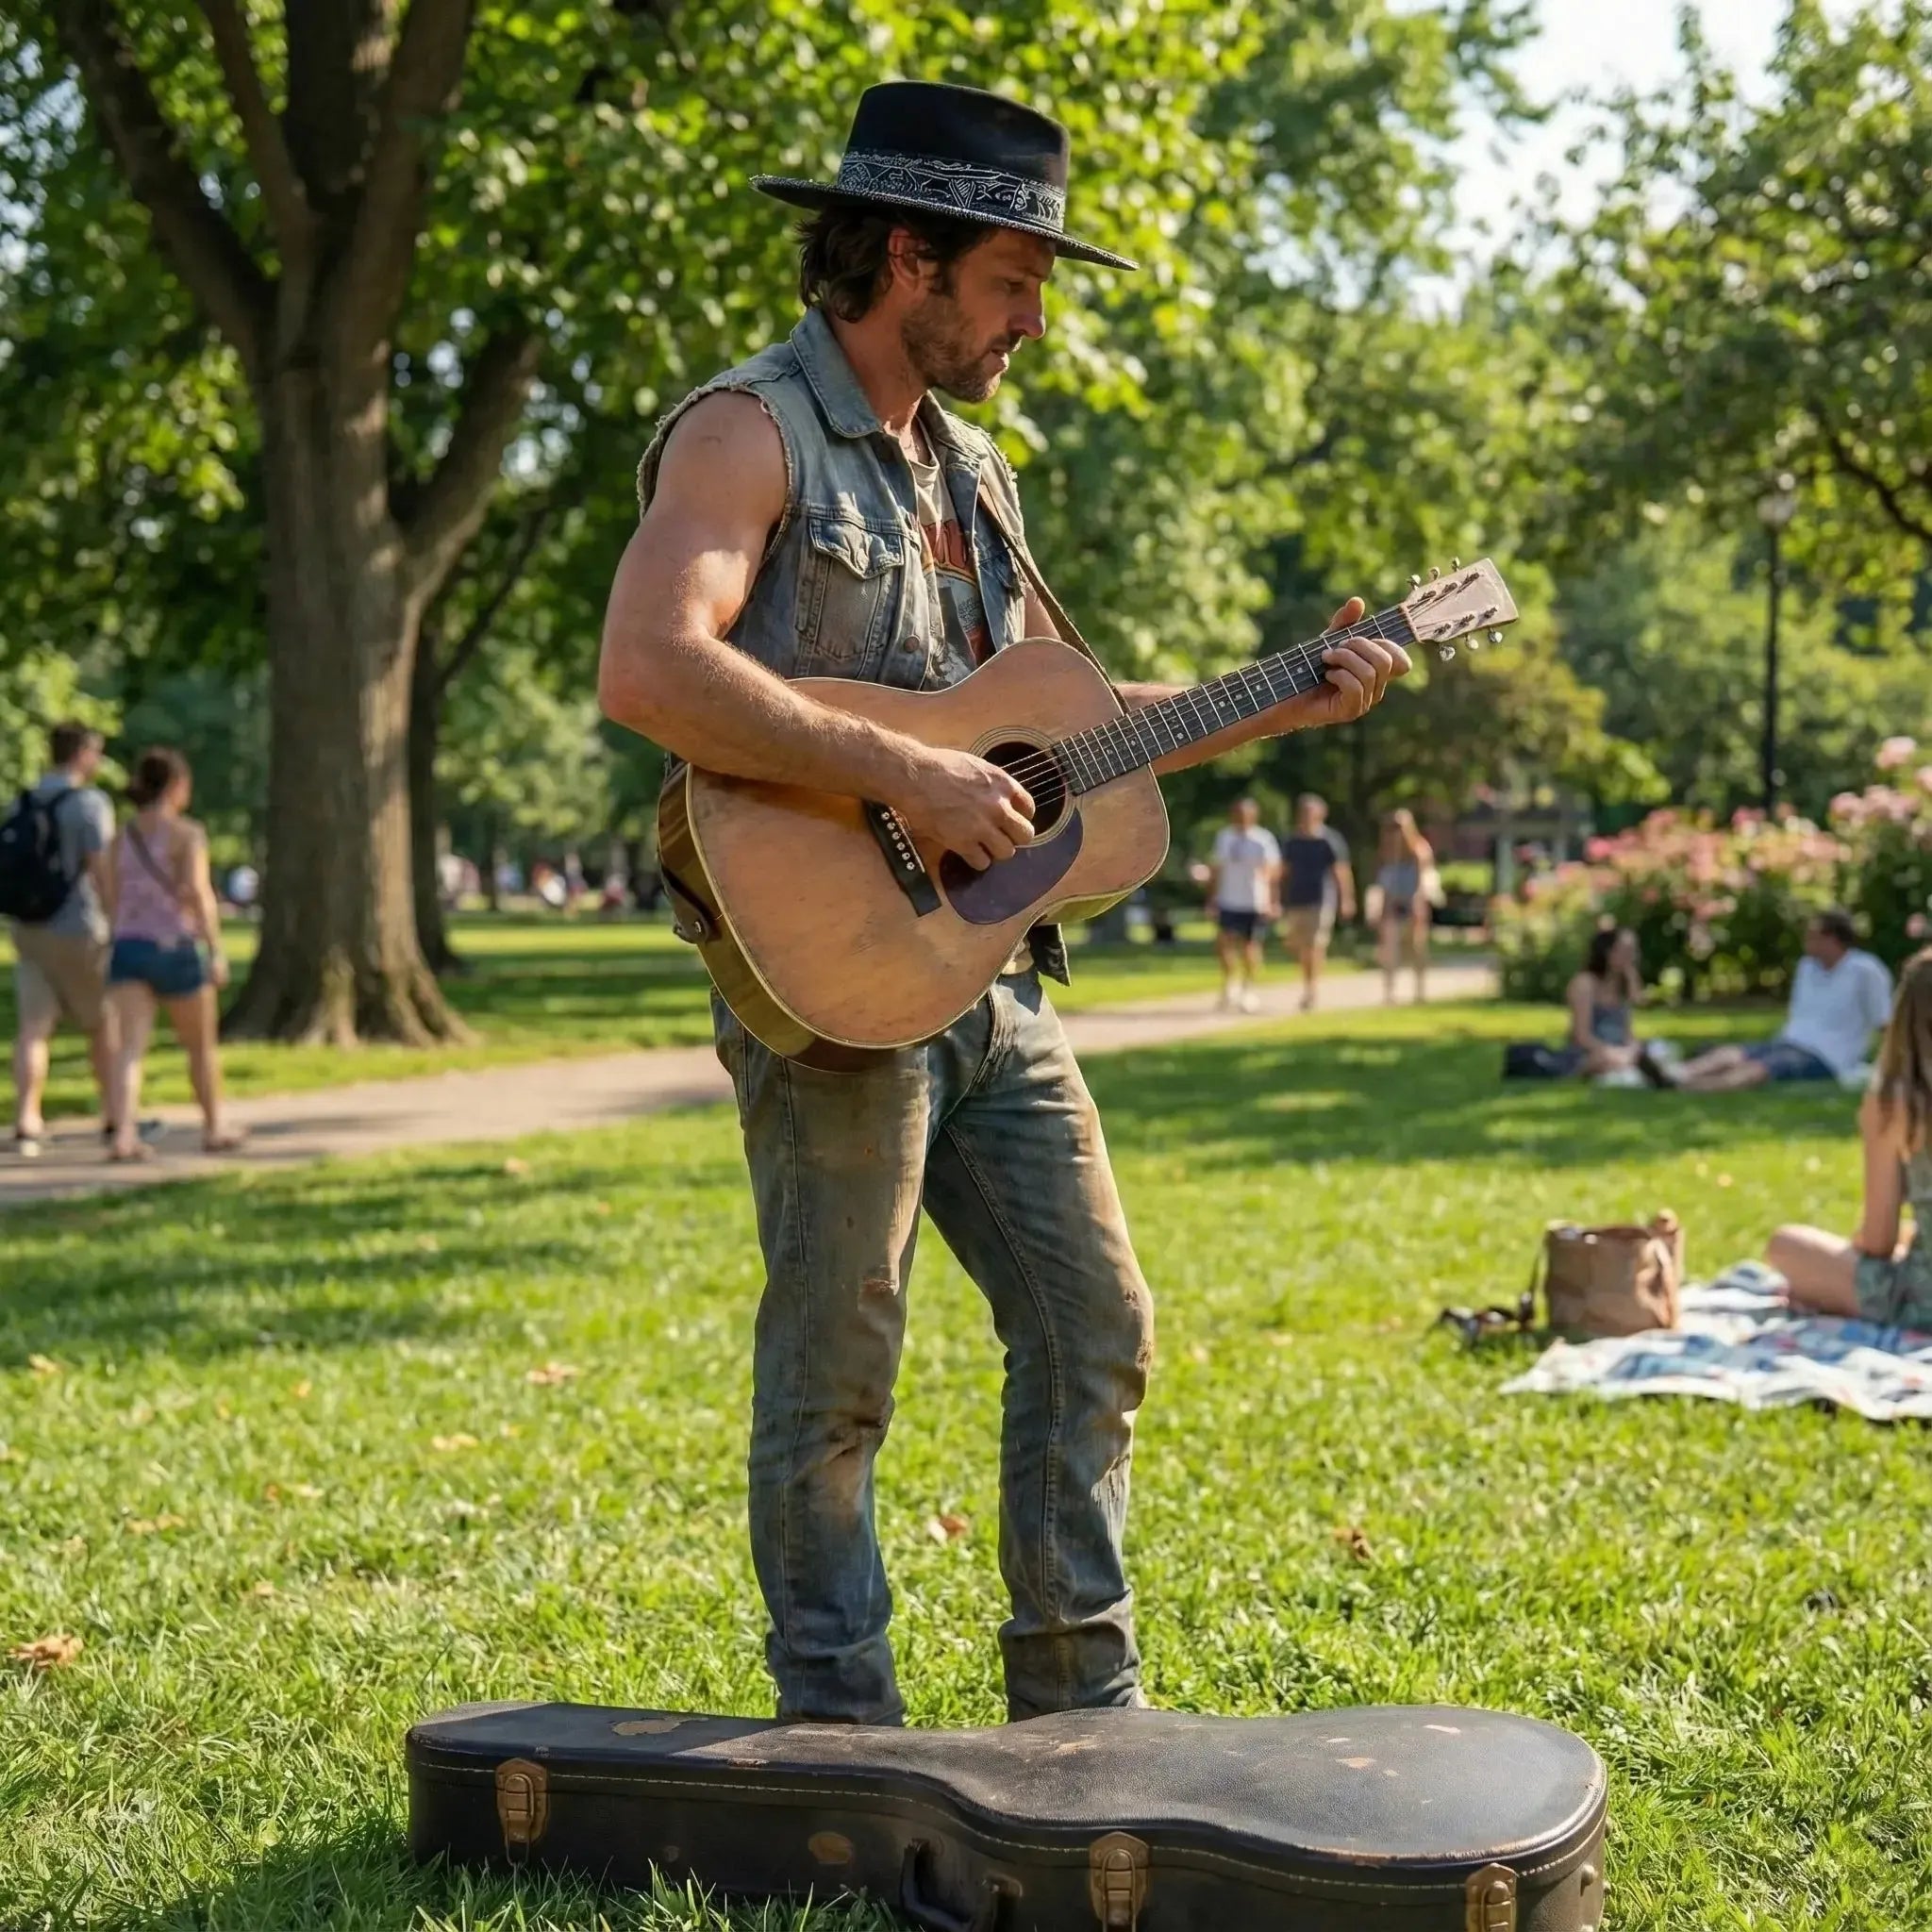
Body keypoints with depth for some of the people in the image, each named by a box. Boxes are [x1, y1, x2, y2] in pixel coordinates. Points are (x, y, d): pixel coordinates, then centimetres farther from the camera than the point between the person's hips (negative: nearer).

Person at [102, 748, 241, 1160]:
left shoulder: (121, 837, 11)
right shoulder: (187, 834, -7)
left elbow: (113, 900, 14)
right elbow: (198, 893, -18)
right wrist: (217, 950, -18)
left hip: (128, 949, 4)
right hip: (175, 949, -4)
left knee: (130, 1047, -6)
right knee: (200, 1045, 15)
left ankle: (124, 1135, -23)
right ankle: (213, 1129, 29)